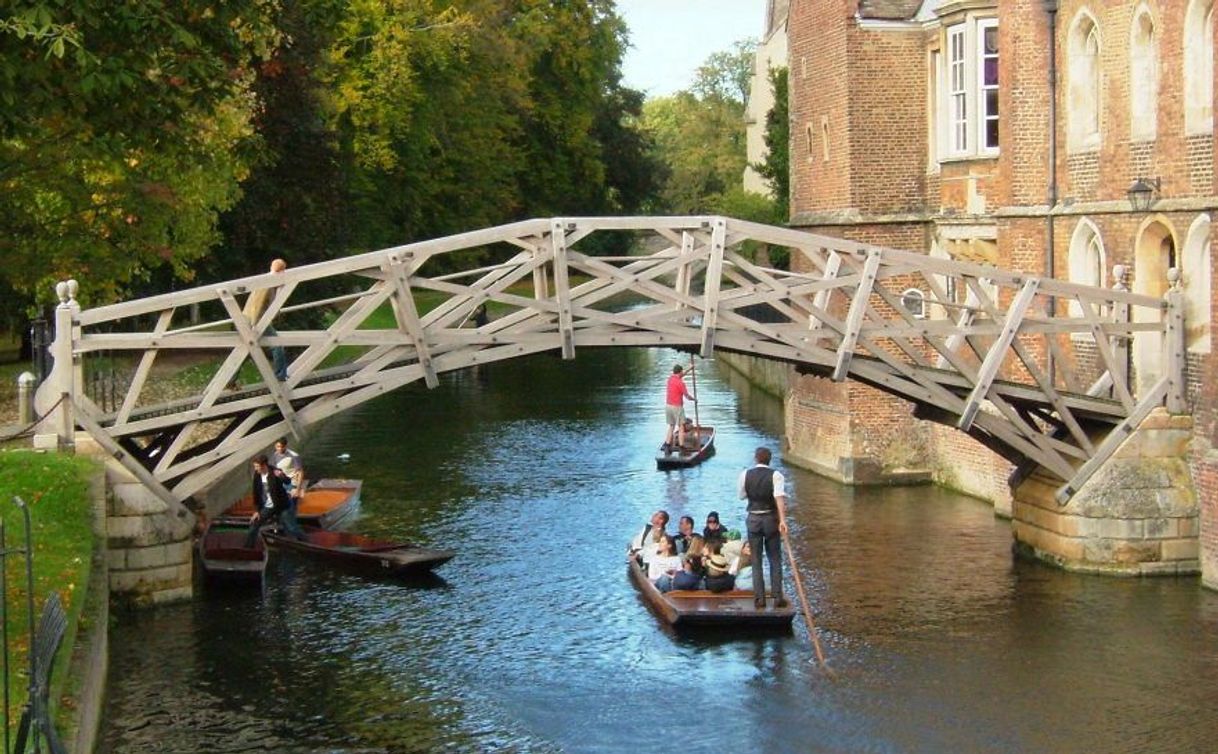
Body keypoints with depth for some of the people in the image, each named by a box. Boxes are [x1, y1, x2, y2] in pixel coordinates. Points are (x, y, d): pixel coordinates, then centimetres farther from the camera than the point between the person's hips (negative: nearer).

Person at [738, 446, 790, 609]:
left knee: (756, 560, 9)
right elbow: (779, 497, -22)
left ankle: (759, 598, 7)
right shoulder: (775, 475, -10)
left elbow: (742, 495, 9)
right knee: (775, 559, 9)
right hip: (771, 518, -1)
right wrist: (782, 520, -29)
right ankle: (777, 597, 5)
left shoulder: (745, 475, -3)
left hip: (753, 519, 1)